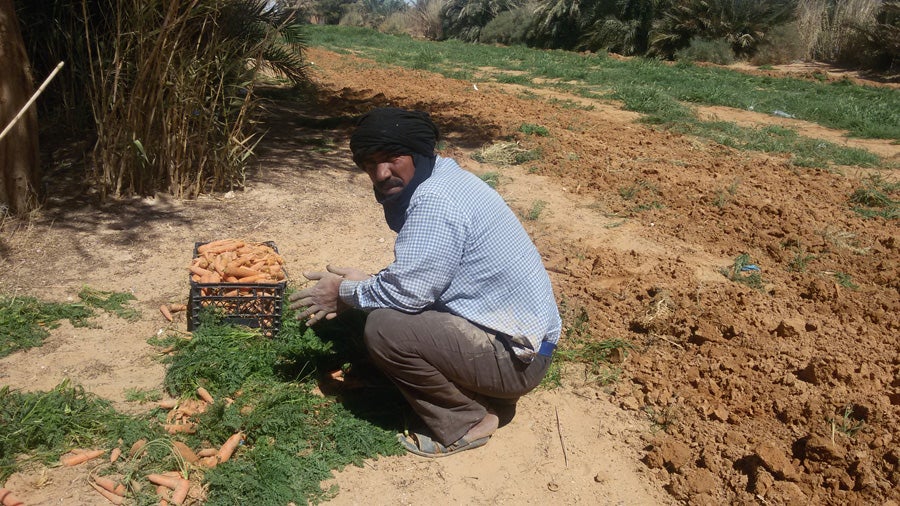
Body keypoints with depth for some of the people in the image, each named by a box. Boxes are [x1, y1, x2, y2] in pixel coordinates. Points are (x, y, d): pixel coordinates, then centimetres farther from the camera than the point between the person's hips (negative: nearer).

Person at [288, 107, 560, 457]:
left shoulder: (434, 201, -23)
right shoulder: (442, 177, 9)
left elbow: (406, 292, -24)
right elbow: (413, 275, 16)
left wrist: (345, 293, -7)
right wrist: (362, 283, 4)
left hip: (517, 358, -10)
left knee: (384, 328, -22)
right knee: (387, 308, 16)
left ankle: (466, 424, -2)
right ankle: (486, 399, 13)